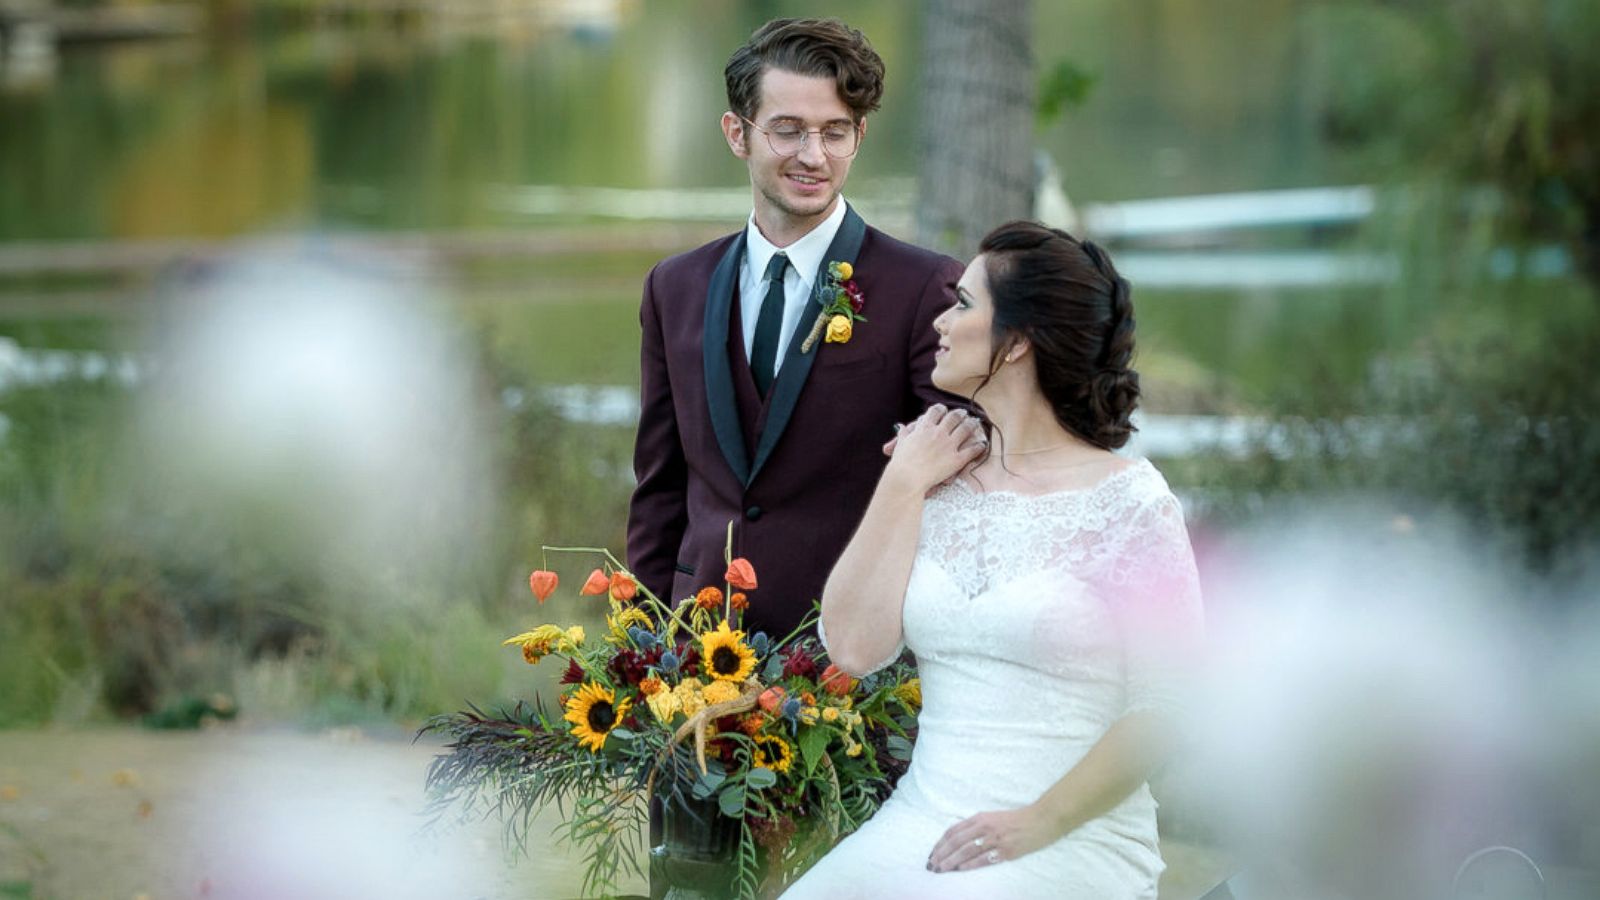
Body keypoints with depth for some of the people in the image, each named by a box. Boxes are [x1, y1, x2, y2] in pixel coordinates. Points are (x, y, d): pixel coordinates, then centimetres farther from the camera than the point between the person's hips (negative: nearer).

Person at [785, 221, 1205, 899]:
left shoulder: (1128, 500, -3)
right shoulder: (940, 488, 11)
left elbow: (1163, 703, -7)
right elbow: (854, 648, -1)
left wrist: (1041, 821, -14)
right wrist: (903, 483, 1)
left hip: (1071, 841, -4)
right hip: (921, 820, 5)